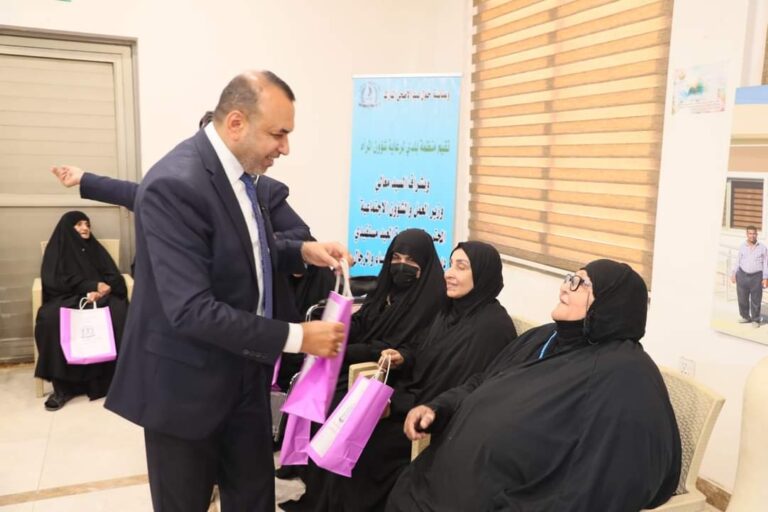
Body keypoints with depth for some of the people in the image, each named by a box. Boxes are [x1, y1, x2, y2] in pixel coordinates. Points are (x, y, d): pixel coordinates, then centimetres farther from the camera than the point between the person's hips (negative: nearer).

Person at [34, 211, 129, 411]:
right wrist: (92, 286, -13)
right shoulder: (56, 249, 13)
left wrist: (99, 290, -15)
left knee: (118, 312, -33)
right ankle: (63, 386, -30)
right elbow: (55, 282, -2)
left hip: (100, 297, 1)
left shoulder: (96, 248, 20)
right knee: (50, 318, -36)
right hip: (67, 298, -1)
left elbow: (114, 277, 8)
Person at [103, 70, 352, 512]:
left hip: (244, 373, 8)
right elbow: (191, 311, -30)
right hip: (188, 382, -7)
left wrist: (302, 252, -3)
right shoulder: (175, 184, -26)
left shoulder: (238, 168, 0)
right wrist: (295, 337, -25)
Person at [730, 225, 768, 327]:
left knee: (756, 300, 2)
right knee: (742, 298, 5)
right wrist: (733, 274, 1)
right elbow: (737, 261, 9)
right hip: (742, 275, 2)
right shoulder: (742, 247, 6)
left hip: (756, 277, -2)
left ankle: (755, 320, 15)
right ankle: (745, 317, 23)